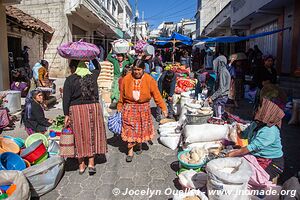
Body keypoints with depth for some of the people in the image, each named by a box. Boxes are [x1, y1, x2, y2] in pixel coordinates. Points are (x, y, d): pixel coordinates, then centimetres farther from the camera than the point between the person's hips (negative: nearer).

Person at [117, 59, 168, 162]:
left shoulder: (149, 80, -7)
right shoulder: (126, 79, -5)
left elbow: (157, 95, -5)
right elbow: (122, 95, 4)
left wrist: (163, 108, -6)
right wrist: (119, 108, 8)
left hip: (143, 108, 0)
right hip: (129, 108, 0)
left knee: (142, 128, 11)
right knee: (129, 129, -2)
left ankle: (139, 145, 37)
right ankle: (130, 151, 10)